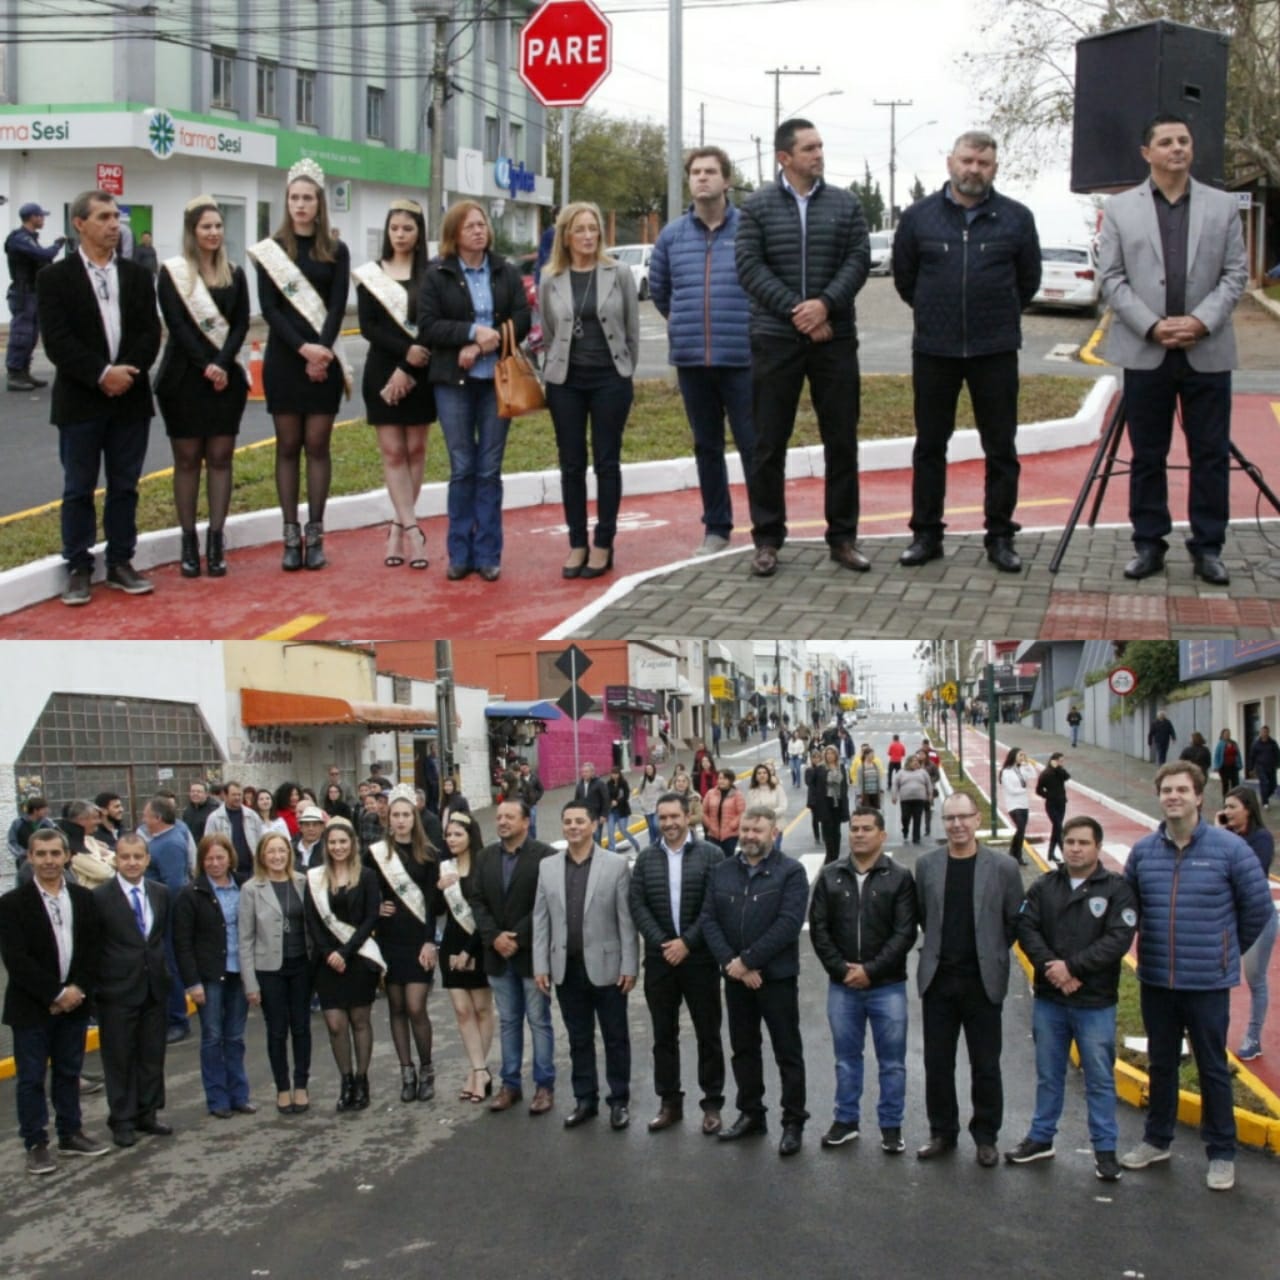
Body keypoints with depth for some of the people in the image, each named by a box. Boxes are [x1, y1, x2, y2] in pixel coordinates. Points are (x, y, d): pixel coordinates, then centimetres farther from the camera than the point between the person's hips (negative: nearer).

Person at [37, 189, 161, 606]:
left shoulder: (137, 275, 10)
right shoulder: (55, 277, -1)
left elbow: (150, 334, 2)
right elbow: (57, 341, -11)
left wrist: (126, 372, -14)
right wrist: (102, 374, -20)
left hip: (131, 399, 3)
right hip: (80, 401, -3)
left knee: (124, 488, 8)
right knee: (79, 490, 2)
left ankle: (120, 564, 16)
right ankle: (78, 569, 8)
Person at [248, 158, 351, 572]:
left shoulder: (335, 251, 5)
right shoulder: (271, 250, 3)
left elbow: (337, 307, -2)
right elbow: (269, 308, -4)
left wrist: (322, 350, -16)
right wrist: (302, 348, -16)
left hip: (325, 360, 0)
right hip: (284, 359, 0)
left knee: (317, 445, 1)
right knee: (288, 446, 3)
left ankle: (315, 534, 5)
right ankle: (291, 535, 5)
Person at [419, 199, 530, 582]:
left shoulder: (506, 273, 8)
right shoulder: (437, 275, 3)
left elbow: (522, 320, 0)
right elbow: (427, 327, -5)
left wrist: (482, 346, -12)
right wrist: (472, 332, -17)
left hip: (497, 379, 1)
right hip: (453, 381, -1)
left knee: (490, 470, 3)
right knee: (462, 469, 1)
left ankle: (487, 554, 9)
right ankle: (459, 555, 9)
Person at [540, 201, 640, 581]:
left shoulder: (619, 274, -1)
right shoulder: (550, 281, 2)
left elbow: (632, 330, 4)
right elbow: (547, 334, 10)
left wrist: (624, 374, 5)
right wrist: (562, 365, 8)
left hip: (609, 380, -1)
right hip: (565, 382, 1)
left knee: (606, 463, 2)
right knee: (572, 465, 5)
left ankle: (603, 545, 8)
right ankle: (577, 545, 12)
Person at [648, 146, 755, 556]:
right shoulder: (671, 235, 7)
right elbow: (658, 290, 22)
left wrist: (751, 326, 7)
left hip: (743, 358, -4)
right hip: (690, 360, 4)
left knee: (753, 445, -2)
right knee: (707, 447, 11)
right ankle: (716, 527, 21)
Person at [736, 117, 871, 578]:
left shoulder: (845, 204, 7)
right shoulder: (758, 207, 2)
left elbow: (859, 260, -1)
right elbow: (749, 267, -5)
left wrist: (825, 304, -16)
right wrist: (796, 311, -14)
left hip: (835, 337, 2)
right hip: (775, 338, -2)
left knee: (842, 440, 5)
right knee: (769, 444, 2)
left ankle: (842, 537, 14)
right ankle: (767, 539, 11)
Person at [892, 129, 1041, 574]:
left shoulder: (1016, 218, 0)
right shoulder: (918, 217, 1)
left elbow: (1028, 279, 12)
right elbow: (903, 277, 12)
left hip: (995, 352, 0)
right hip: (933, 351, 1)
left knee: (1001, 448, 4)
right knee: (929, 445, 7)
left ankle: (1000, 536, 12)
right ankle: (926, 534, 16)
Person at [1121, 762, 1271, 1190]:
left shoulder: (1229, 848, -10)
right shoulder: (1143, 851, -1)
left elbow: (1258, 908, 0)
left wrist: (1227, 951, 7)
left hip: (1209, 983, -3)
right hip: (1155, 980, 3)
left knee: (1213, 1068, 7)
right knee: (1161, 1065, 17)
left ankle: (1222, 1154, 18)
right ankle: (1157, 1140, 32)